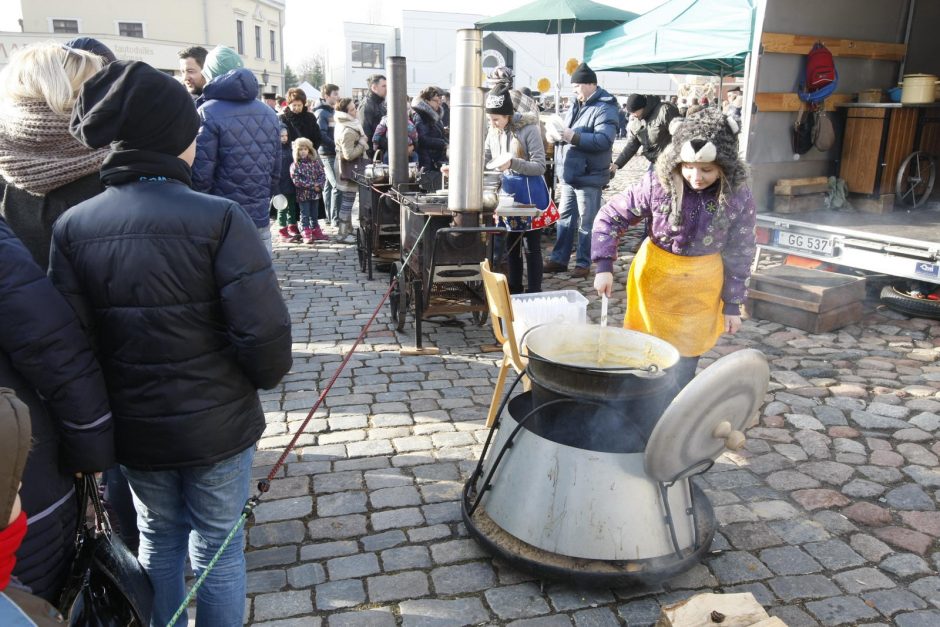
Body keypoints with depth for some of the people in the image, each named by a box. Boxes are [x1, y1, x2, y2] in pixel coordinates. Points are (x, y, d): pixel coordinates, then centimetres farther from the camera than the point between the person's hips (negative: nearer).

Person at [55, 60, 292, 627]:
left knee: (159, 539, 25)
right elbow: (264, 333, -23)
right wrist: (266, 374, -1)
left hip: (133, 428, 4)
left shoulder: (73, 227, -9)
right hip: (217, 426, -3)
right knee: (218, 547, 16)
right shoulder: (219, 219, -20)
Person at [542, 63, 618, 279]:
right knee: (565, 218, 13)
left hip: (588, 177, -8)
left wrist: (573, 137, -28)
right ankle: (559, 259, 22)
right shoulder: (576, 106, 14)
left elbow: (604, 140, -23)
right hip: (568, 175, 8)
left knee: (586, 223, 2)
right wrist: (557, 134, -2)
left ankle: (584, 263, 13)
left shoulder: (605, 108, -11)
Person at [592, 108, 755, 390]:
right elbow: (610, 217, -11)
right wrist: (604, 265, -20)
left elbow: (739, 254, -4)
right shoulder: (657, 185, -20)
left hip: (702, 284, 1)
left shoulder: (738, 197, -16)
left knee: (685, 361, 9)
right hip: (655, 273, 0)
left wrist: (733, 304, -1)